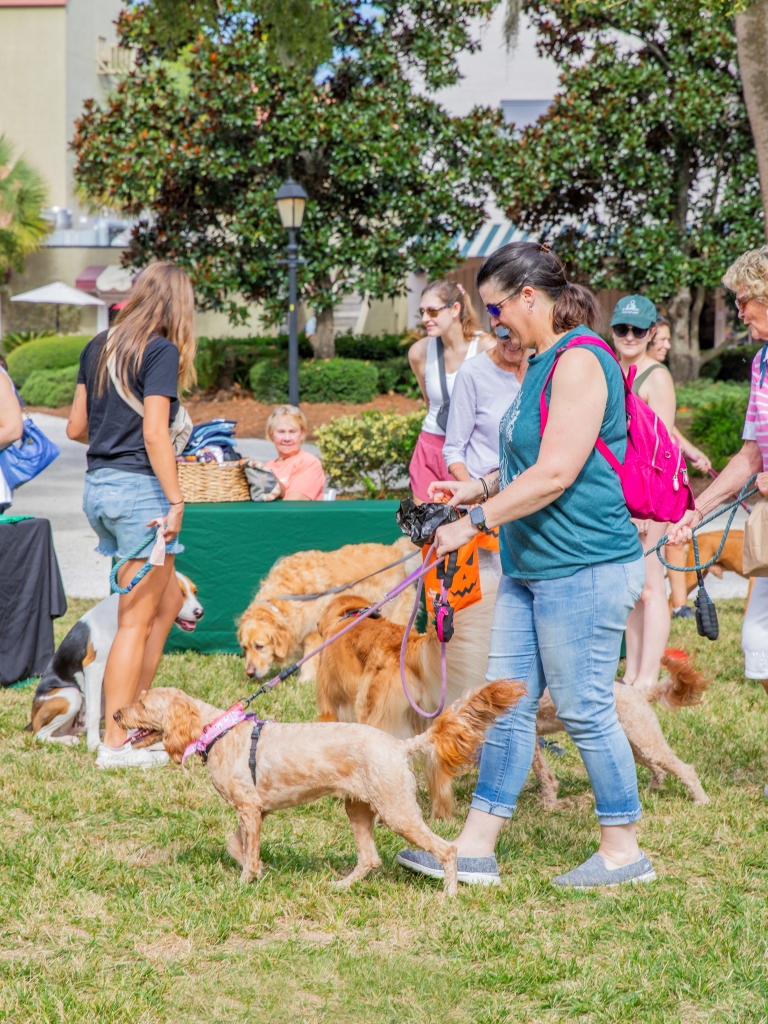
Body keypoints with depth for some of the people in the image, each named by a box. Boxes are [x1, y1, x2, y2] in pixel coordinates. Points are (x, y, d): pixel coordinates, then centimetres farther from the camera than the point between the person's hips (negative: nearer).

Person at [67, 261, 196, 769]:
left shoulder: (98, 348, 12)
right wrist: (175, 500, -16)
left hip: (98, 485, 8)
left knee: (167, 600, 20)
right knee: (137, 621, -1)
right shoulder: (162, 352, -10)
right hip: (139, 487, -8)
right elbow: (154, 432, -17)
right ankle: (116, 743, 1)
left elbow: (76, 427, 15)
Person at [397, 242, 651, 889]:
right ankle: (475, 851, 12)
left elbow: (556, 473, -22)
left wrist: (477, 522, -18)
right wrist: (479, 489, 13)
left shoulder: (580, 361, -16)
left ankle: (623, 851, 11)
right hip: (533, 569, 10)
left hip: (584, 568, -10)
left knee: (584, 710, -2)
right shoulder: (545, 363, 16)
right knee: (507, 705, 9)